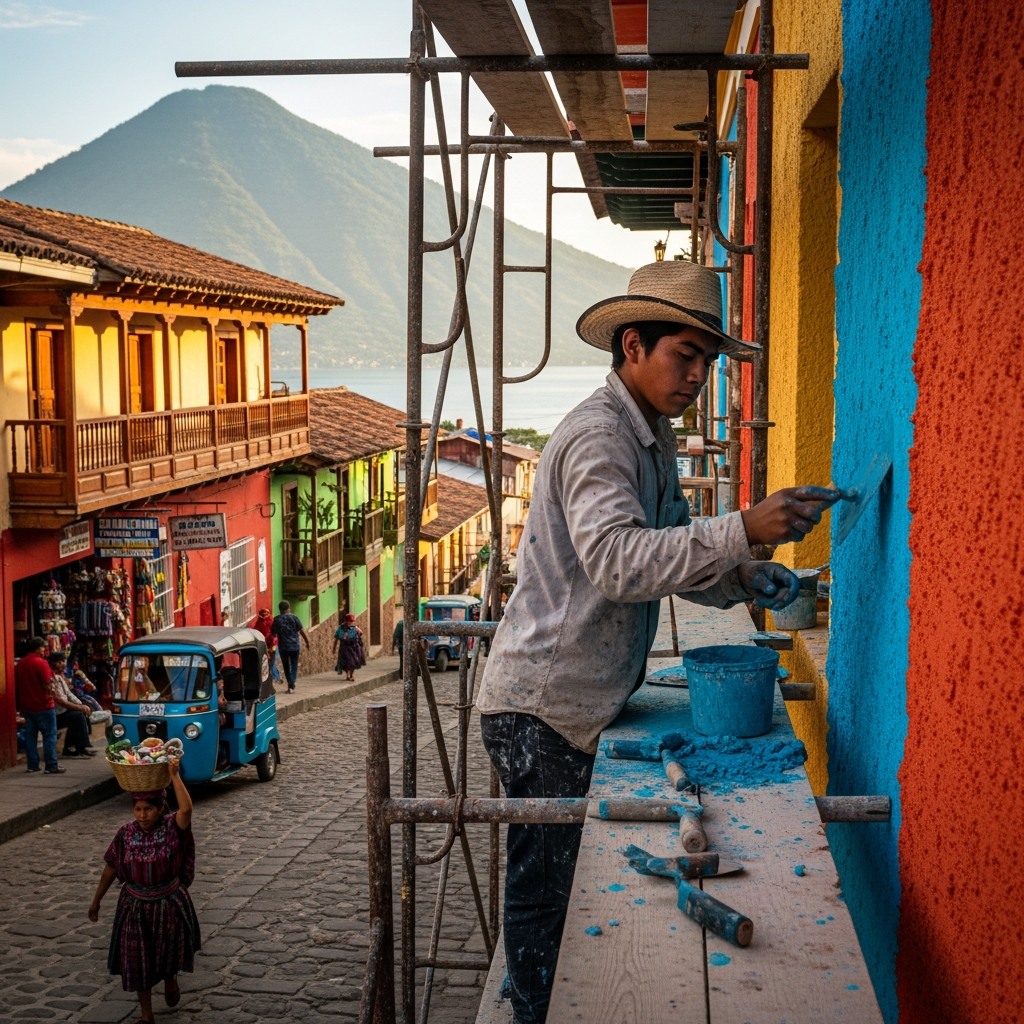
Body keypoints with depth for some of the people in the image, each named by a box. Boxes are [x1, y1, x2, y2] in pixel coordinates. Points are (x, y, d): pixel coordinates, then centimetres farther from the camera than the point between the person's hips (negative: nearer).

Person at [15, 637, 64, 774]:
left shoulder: (19, 664, 8)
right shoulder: (41, 662, -15)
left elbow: (17, 686, 15)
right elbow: (47, 685, -16)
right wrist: (52, 692, 4)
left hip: (26, 706, 7)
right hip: (43, 706, -7)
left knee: (30, 736, 10)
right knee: (49, 736, -3)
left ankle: (32, 765, 11)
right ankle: (52, 766, -5)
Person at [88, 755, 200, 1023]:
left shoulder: (172, 828, -15)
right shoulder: (126, 833, -9)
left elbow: (186, 809, -37)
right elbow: (111, 867, 2)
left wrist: (174, 775, -36)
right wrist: (97, 900, 7)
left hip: (169, 903, -1)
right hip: (136, 905, 1)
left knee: (169, 952, 19)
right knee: (137, 961, 6)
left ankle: (170, 981, 53)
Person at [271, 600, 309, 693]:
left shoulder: (277, 619, -4)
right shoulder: (294, 618, -4)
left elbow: (273, 633, -2)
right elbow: (302, 631, -5)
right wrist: (307, 642, 5)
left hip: (283, 646, 0)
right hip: (294, 646, 0)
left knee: (286, 666, 15)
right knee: (294, 666, 8)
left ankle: (290, 685, 18)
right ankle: (291, 685, -5)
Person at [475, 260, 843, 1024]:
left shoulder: (654, 437, 13)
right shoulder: (597, 435, -19)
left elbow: (670, 555, 16)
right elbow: (619, 561, -33)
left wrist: (741, 580, -3)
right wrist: (743, 531, -39)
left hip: (587, 702, 9)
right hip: (544, 706, -9)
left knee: (569, 882, 17)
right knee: (547, 888, 1)